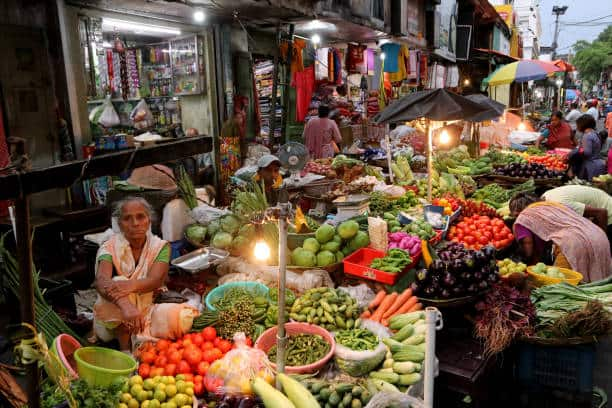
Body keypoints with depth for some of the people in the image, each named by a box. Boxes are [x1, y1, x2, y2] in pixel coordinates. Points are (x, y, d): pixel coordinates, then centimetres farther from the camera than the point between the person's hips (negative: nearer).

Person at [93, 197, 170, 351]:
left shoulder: (160, 246, -9)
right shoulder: (110, 247, -13)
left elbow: (156, 280, -26)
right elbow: (101, 281, -32)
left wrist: (131, 285, -49)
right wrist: (126, 305, -52)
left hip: (149, 307, 2)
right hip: (114, 317, -1)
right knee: (118, 283, -30)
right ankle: (125, 349, -17)